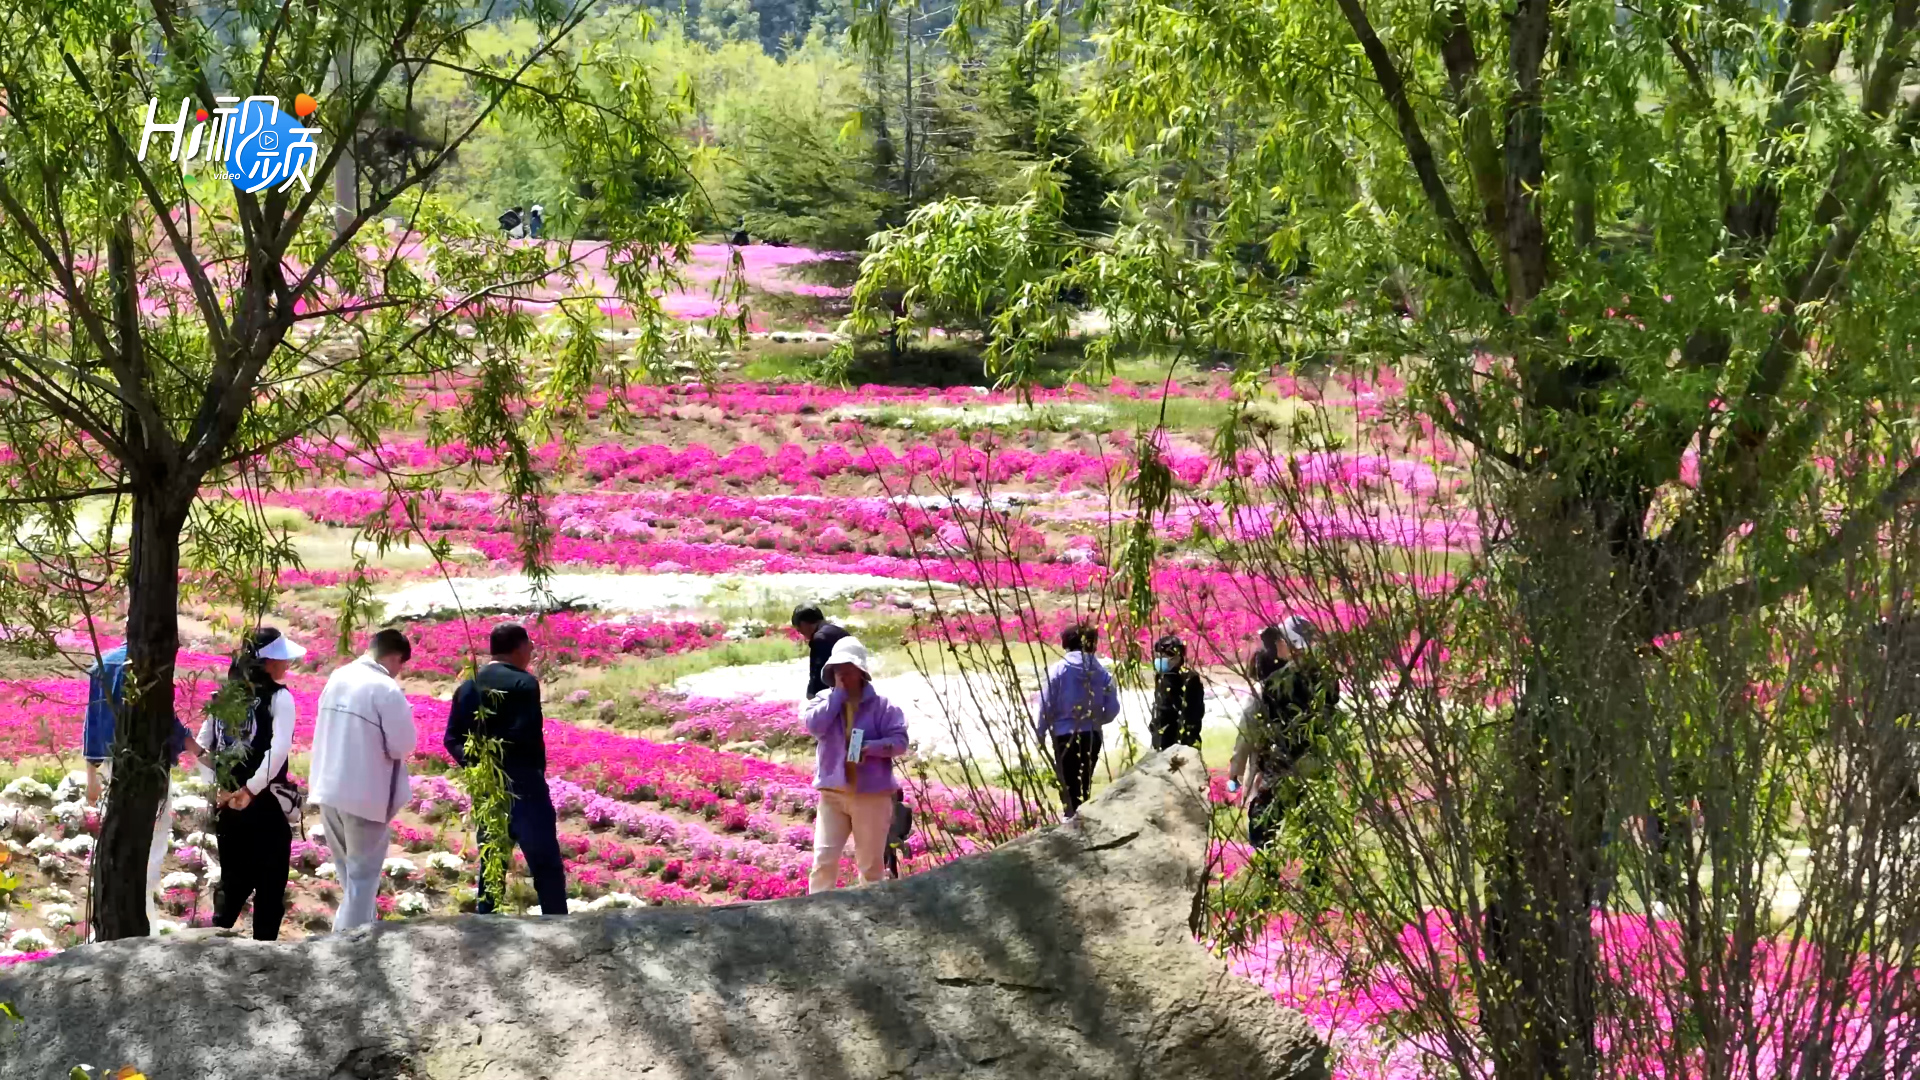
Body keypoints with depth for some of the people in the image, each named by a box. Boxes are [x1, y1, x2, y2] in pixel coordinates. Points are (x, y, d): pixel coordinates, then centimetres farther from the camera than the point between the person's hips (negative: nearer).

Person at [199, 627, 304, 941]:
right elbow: (279, 749, -25)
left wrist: (219, 788, 5)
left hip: (228, 806, 5)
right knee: (270, 889, 7)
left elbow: (200, 746, 7)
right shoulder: (279, 697, -11)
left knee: (233, 883, 18)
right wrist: (251, 789, -18)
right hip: (266, 806, -5)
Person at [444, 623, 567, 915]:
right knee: (546, 865, 0)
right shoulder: (523, 683, -11)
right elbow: (527, 736, -21)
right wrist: (537, 771, -5)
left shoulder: (467, 687, 9)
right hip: (521, 785, -6)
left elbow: (453, 739, 5)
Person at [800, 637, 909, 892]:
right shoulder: (824, 700, 4)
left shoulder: (880, 705, -3)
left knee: (871, 862, 8)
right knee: (824, 858, -4)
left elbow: (900, 741, -6)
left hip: (872, 794, -1)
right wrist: (838, 694, -11)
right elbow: (813, 725, -15)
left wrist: (872, 747, -24)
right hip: (832, 793, 2)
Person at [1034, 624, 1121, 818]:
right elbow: (1113, 708, -1)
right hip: (1092, 736, 3)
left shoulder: (1059, 670, -11)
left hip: (1065, 736, -3)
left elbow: (1046, 705, -9)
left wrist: (1040, 732, 4)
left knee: (1068, 787, 2)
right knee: (1084, 785, 17)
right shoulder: (1101, 673, -3)